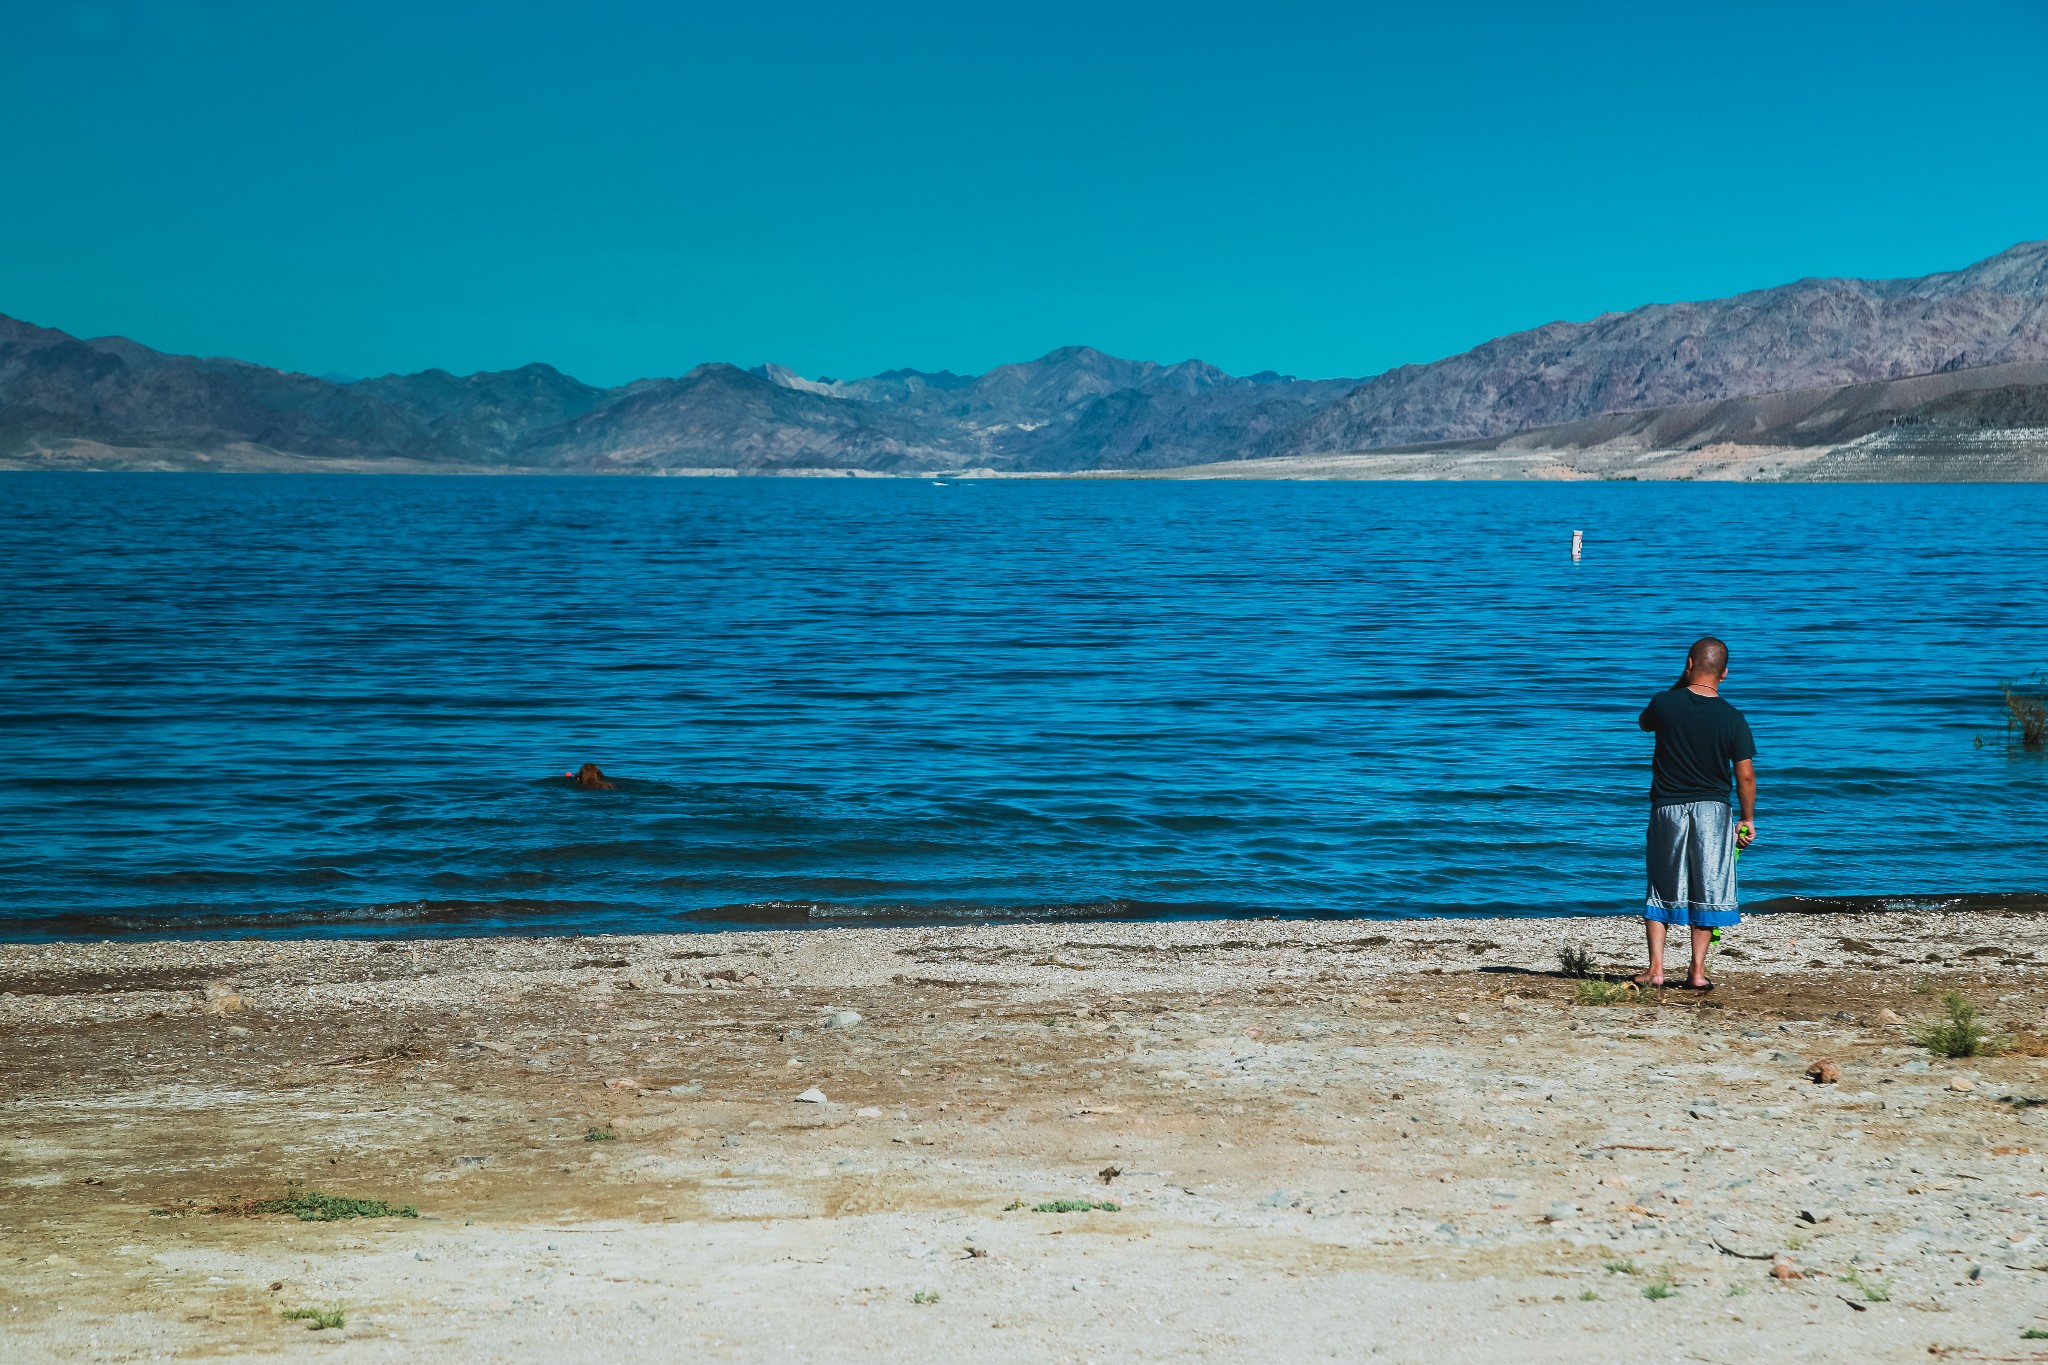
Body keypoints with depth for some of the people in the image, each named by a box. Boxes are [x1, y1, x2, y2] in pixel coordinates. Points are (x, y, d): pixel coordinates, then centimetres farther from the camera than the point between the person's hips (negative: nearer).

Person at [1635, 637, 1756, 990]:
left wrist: (1680, 684, 14)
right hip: (1713, 811, 0)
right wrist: (1748, 819, 7)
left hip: (1668, 808, 0)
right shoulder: (1732, 718, -7)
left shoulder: (1664, 704, -8)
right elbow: (1746, 776, -5)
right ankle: (1698, 970, 6)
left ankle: (1656, 969, 4)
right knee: (1707, 890, 8)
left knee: (1662, 890, 10)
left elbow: (1644, 722, 17)